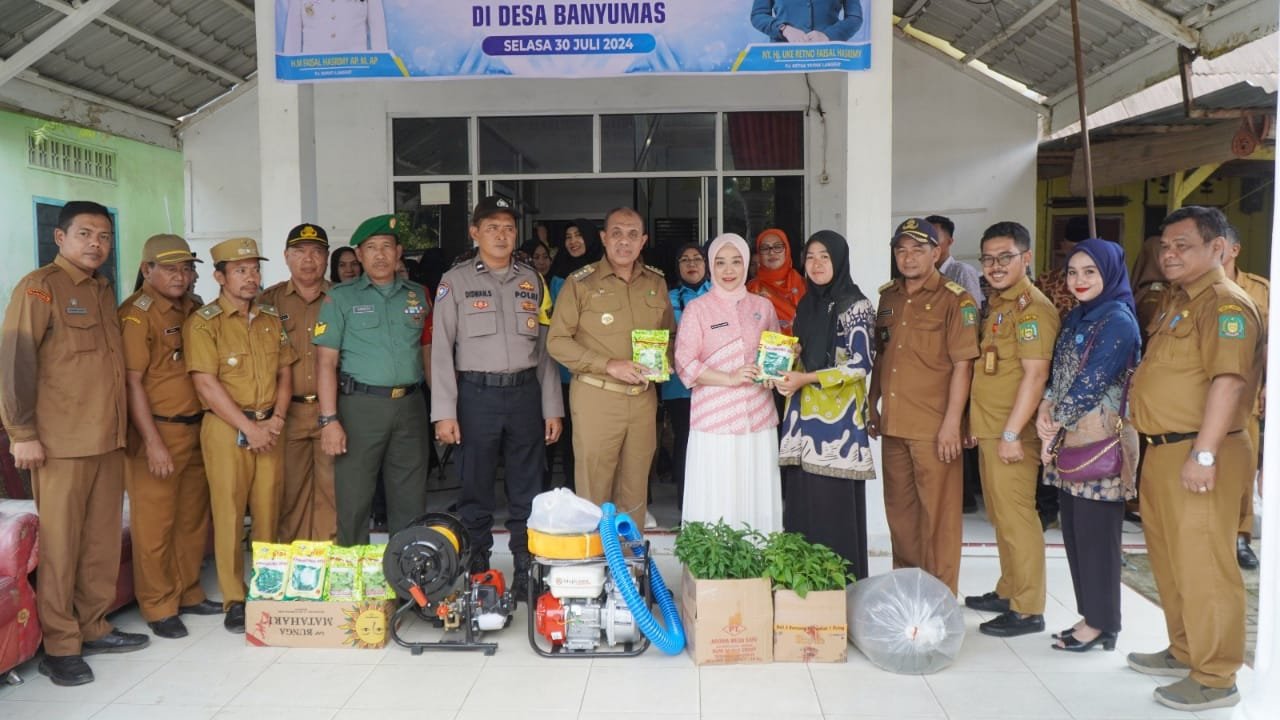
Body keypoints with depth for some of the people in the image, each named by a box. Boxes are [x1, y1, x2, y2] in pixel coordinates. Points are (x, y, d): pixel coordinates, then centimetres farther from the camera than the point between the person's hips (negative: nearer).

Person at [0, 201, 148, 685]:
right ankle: (60, 646, 11)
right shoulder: (39, 287, -6)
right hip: (61, 444, -7)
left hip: (108, 440, 7)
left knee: (103, 540, 11)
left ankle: (93, 627, 24)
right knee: (59, 544, 1)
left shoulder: (104, 291, 15)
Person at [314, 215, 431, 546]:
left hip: (410, 405, 3)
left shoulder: (418, 295, 12)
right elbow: (326, 361, -3)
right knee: (353, 500, 2)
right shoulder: (341, 297, 2)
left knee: (411, 501, 9)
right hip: (361, 405, -3)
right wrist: (329, 419, -12)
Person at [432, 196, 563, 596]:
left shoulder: (532, 281, 12)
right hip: (477, 395, -2)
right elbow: (442, 349, -1)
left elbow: (545, 347, 11)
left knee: (527, 494, 7)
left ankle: (527, 575, 17)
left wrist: (552, 408, 7)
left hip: (525, 393, 3)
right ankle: (476, 576, 16)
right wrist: (444, 412, -8)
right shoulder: (456, 281, 3)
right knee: (475, 492, 4)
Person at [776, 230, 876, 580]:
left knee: (836, 505, -3)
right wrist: (786, 372, 2)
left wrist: (806, 379, -16)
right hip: (804, 414, 7)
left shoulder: (854, 305, -6)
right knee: (803, 502, 6)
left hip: (838, 418, -6)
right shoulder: (807, 305, 16)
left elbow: (861, 364, -12)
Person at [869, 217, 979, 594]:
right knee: (899, 507, 15)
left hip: (933, 426, -6)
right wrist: (872, 404, 17)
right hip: (893, 422, 6)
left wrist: (952, 422, -16)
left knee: (937, 512, 0)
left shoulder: (955, 300, -7)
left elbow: (962, 365, -11)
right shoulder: (888, 296, 12)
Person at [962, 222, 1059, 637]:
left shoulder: (1032, 307, -14)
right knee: (1000, 516, 16)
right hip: (988, 429, 9)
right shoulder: (998, 305, 15)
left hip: (1011, 433, -9)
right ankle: (1008, 591, 29)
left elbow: (1035, 374, -20)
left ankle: (1028, 609, 6)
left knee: (1015, 516, -3)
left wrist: (1011, 433, -22)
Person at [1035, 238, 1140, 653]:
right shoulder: (1075, 318, 15)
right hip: (1069, 439, 8)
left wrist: (1056, 422, -8)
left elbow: (1093, 381, -15)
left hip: (1101, 440, -8)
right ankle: (1089, 616, 22)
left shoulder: (1118, 320, -10)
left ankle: (1100, 623, 9)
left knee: (1095, 531, -2)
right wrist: (1046, 409, -4)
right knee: (1074, 529, 11)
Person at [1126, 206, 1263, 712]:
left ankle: (1215, 678, 9)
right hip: (1163, 451, 10)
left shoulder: (1225, 304, -13)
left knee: (1202, 566, -2)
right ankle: (1185, 652, 34)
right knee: (1169, 560, 19)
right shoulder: (1176, 301, 17)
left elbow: (1227, 381, -23)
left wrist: (1203, 454, -27)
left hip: (1197, 456, -10)